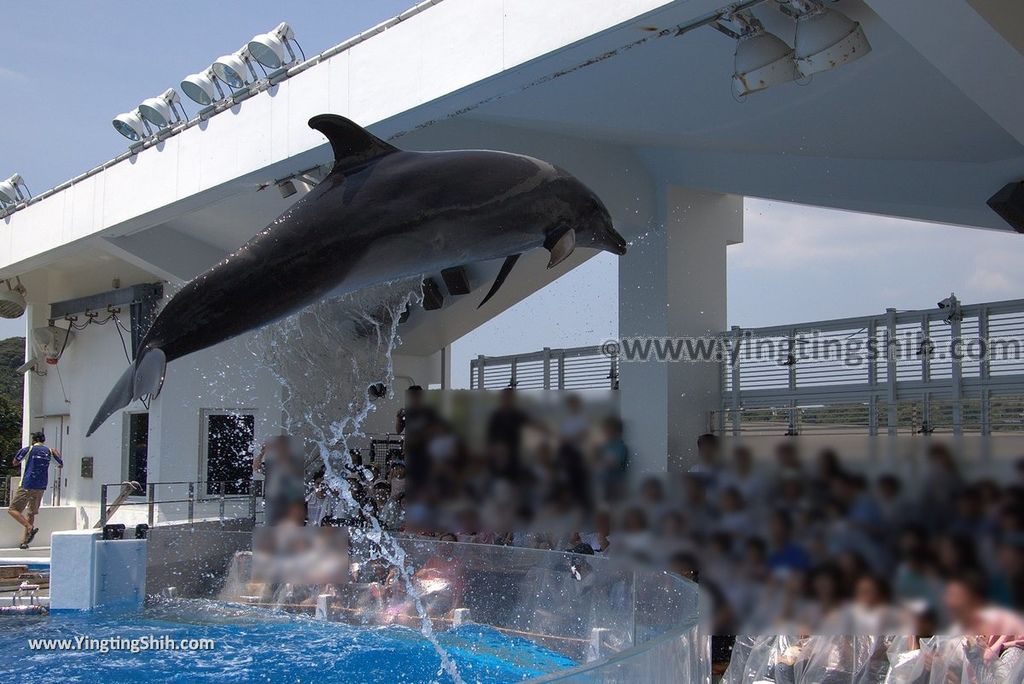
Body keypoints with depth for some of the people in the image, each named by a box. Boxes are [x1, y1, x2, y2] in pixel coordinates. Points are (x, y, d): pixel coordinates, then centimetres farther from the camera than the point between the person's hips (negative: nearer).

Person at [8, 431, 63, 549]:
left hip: (27, 486, -5)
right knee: (31, 513, 14)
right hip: (41, 487, 5)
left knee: (13, 510, 0)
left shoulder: (28, 449, -2)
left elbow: (15, 462, 11)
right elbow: (61, 464, 21)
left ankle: (30, 528, -21)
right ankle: (24, 542, 11)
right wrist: (58, 454, 40)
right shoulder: (49, 451, 7)